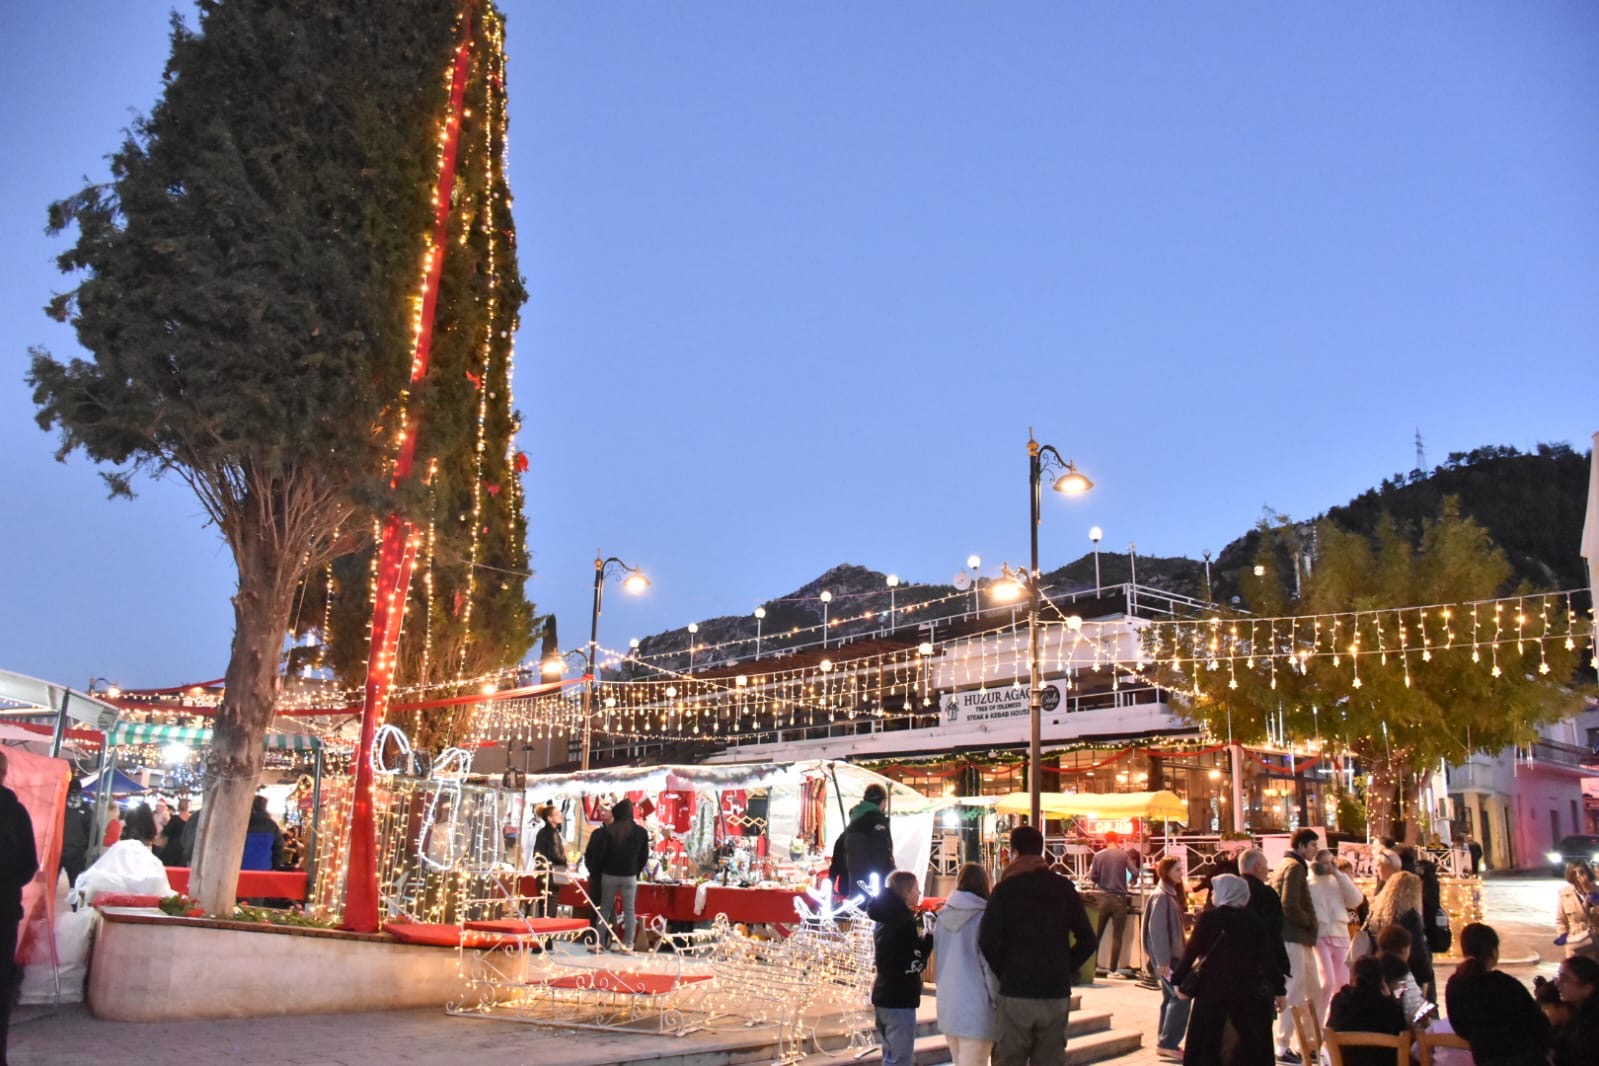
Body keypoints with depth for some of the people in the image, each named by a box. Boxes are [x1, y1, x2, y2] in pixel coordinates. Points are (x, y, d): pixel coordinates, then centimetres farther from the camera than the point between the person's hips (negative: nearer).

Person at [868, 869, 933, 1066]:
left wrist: (922, 938, 8)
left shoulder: (884, 919, 10)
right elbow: (914, 965, -22)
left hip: (883, 995, 9)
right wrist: (930, 938, -13)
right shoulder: (905, 922, -18)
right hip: (900, 999, -9)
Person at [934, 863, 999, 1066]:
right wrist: (997, 1003, 0)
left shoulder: (943, 916, 6)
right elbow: (990, 966, -9)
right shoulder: (982, 917, -11)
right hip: (975, 1008, -6)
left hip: (947, 1005, 6)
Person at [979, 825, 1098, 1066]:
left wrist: (1002, 973, 1)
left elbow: (987, 942, -14)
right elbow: (1088, 941, 5)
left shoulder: (1006, 889, -5)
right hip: (1057, 994, 3)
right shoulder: (1065, 889, 6)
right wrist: (1064, 969, 10)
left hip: (1016, 994, -3)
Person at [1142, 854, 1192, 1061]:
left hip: (1173, 953, 9)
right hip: (1166, 956, -9)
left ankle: (1165, 1043, 16)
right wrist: (1162, 960, -22)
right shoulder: (1161, 896, -16)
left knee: (1171, 998, 11)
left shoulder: (1172, 894, 13)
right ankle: (1167, 1043, -7)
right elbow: (1156, 929, -20)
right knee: (1181, 997, -11)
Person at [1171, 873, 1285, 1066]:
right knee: (1253, 1043, 13)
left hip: (1212, 989, -3)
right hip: (1248, 989, 3)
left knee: (1204, 1045, 5)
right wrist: (1278, 988, 8)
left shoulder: (1209, 918, -7)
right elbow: (1268, 956, 0)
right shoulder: (1254, 920, 1)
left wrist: (1179, 980, 4)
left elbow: (1192, 952, -6)